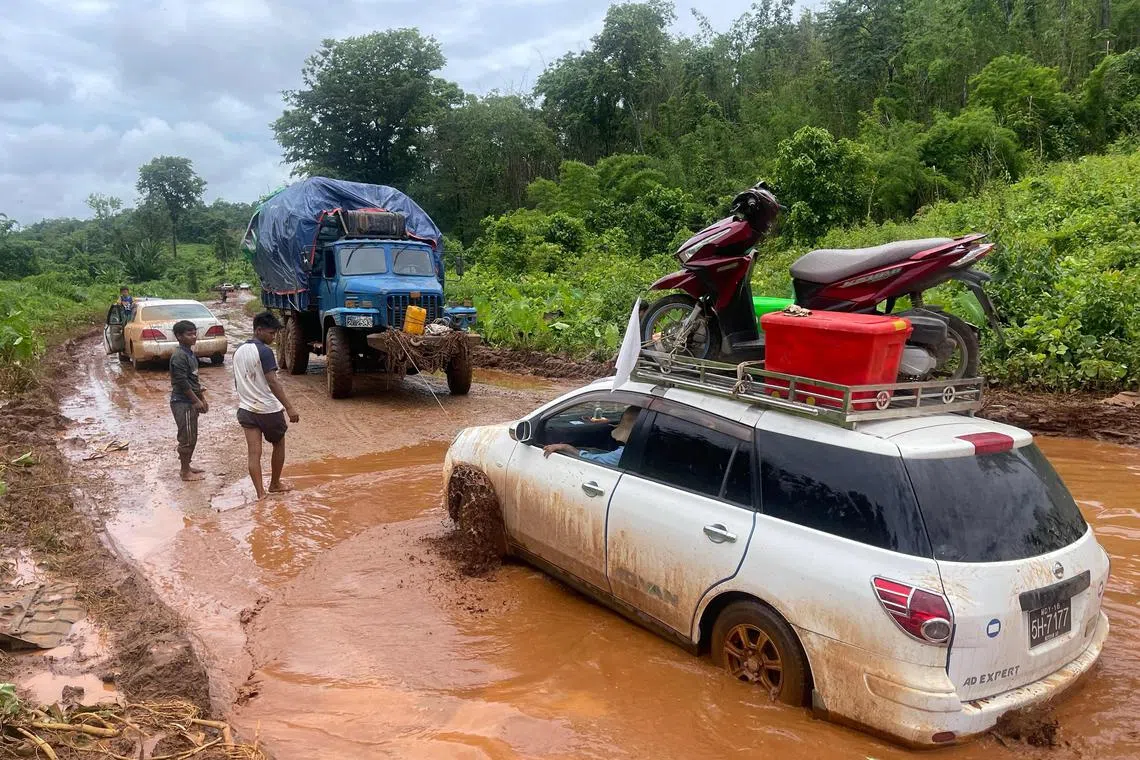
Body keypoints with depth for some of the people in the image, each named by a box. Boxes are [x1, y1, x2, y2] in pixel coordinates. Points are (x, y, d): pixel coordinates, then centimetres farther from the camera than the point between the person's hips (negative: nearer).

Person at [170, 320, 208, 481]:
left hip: (191, 402, 9)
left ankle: (187, 465, 29)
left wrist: (203, 398, 15)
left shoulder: (190, 353, 11)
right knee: (187, 438, -2)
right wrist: (197, 401, -16)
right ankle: (186, 472, 7)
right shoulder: (179, 356, -19)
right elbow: (182, 383, -21)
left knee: (191, 437, 17)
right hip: (182, 403, -9)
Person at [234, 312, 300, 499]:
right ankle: (275, 484, 28)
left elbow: (237, 381, 16)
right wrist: (289, 407, -23)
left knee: (254, 452, 2)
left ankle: (260, 493, -1)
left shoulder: (239, 351, 8)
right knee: (278, 445, 16)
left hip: (246, 408, 6)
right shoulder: (264, 351, -16)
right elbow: (273, 382, -23)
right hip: (268, 409, -6)